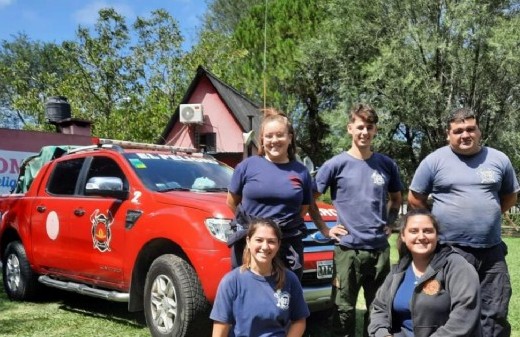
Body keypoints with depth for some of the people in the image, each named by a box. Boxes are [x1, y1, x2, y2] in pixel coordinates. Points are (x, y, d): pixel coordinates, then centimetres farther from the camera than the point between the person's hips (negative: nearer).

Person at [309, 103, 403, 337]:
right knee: (344, 309, 5)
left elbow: (396, 198, 21)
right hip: (348, 249, -3)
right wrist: (325, 230, -5)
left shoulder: (387, 165, 5)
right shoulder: (336, 164, -5)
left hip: (380, 248, 3)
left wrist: (389, 223, 8)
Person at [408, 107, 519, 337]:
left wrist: (487, 215, 8)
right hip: (449, 250, -3)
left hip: (491, 251, 3)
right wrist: (440, 219, 3)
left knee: (496, 313, 10)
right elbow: (414, 198, 4)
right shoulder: (434, 160, -3)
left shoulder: (498, 159, 6)